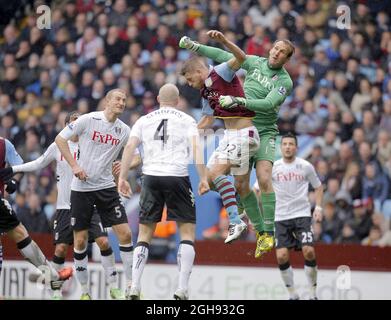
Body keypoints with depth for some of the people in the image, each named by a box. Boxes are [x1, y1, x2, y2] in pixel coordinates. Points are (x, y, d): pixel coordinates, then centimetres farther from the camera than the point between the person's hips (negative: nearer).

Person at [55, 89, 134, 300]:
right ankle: (84, 290, 13)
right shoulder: (89, 120, -7)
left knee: (125, 233, -9)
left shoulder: (124, 131, 4)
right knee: (80, 241, 0)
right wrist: (74, 165, -12)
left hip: (107, 187, 3)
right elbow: (60, 139, -4)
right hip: (81, 187, -3)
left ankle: (130, 285, 0)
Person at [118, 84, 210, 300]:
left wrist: (122, 178, 2)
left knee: (144, 234, 9)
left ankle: (134, 289, -1)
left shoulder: (144, 120, 15)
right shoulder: (187, 120, 10)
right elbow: (196, 147, -6)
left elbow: (130, 147, 2)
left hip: (151, 177, 2)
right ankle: (182, 290, -6)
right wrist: (203, 178, -10)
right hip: (177, 177, -2)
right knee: (187, 232, 5)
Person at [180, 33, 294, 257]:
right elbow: (223, 56, 9)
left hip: (265, 132, -3)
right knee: (240, 184, -5)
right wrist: (195, 46, 4)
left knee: (264, 179, -21)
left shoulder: (285, 82, -7)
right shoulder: (256, 63, 5)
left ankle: (269, 232, -17)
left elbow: (267, 104, -22)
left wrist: (239, 101, -33)